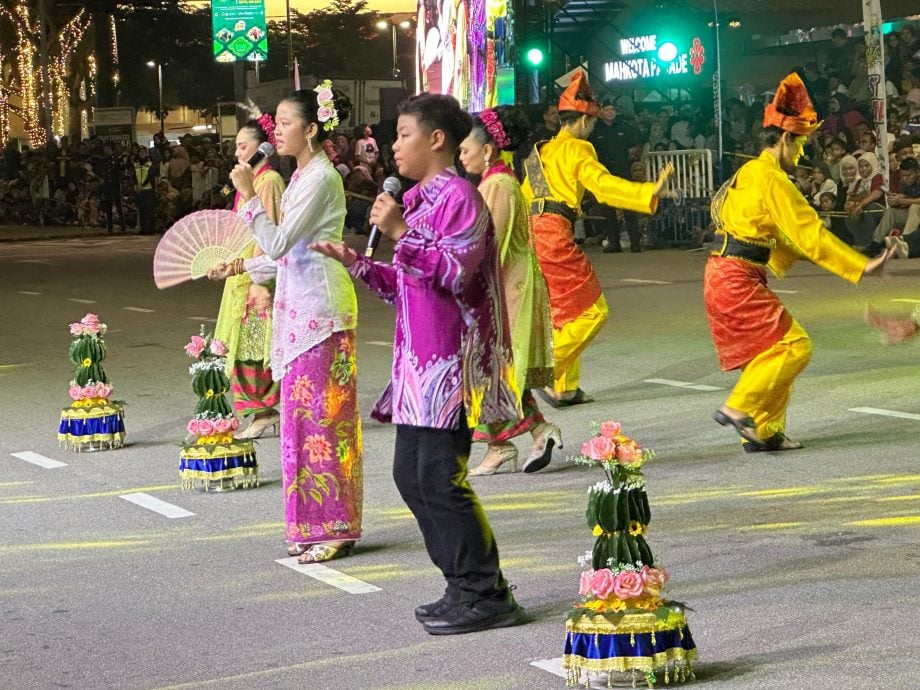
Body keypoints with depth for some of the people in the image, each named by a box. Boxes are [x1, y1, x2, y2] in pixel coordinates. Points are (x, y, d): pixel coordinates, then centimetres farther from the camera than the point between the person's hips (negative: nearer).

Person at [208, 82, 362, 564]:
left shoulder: (320, 178, -14)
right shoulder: (304, 176, 16)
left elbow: (279, 243, -19)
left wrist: (249, 196, -17)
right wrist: (241, 267, 20)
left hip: (319, 307, -10)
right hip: (301, 306, 10)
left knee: (318, 414, -7)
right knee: (302, 413, 11)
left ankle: (334, 528, -1)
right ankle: (314, 525, 16)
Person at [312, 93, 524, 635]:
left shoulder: (459, 196, -10)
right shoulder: (420, 199, 19)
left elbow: (456, 272, -20)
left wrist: (400, 234, -23)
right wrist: (357, 264, 16)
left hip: (451, 362, -10)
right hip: (420, 361, 10)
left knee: (440, 479, -9)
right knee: (411, 475, 10)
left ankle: (485, 596, -1)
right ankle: (467, 587, 17)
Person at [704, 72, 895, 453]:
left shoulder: (749, 172, 16)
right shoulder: (772, 180, -14)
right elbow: (810, 233, -15)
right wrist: (862, 267, -13)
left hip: (723, 276, 10)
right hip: (738, 281, -10)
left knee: (768, 350, 15)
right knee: (794, 345, -9)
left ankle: (765, 431, 17)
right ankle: (738, 409, -10)